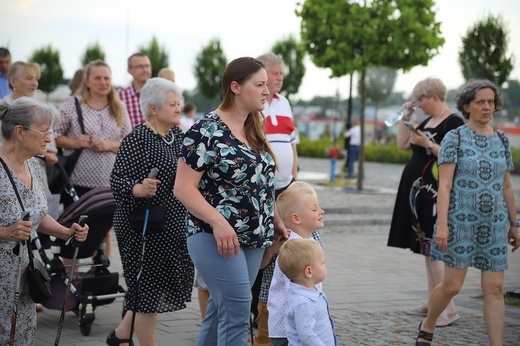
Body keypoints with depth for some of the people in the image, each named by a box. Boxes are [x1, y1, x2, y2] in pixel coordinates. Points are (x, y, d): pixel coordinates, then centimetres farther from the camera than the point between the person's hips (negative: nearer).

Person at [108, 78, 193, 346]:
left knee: (163, 284, 14)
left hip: (174, 225, 8)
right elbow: (117, 179, -18)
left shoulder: (177, 135, 9)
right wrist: (139, 189, -34)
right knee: (150, 287, 0)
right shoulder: (137, 139, -14)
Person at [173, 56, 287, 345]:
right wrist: (218, 221, -26)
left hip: (254, 239, 8)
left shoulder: (254, 131, 12)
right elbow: (183, 188, -15)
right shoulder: (207, 130, -11)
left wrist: (276, 222, 13)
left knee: (219, 312, 13)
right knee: (238, 311, -12)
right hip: (216, 238, -7)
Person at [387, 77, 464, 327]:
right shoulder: (427, 121, 15)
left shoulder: (453, 123, -11)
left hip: (435, 194, -9)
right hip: (418, 190, 9)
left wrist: (428, 144, -21)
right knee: (426, 248, 11)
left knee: (433, 249, -10)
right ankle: (431, 303, 17)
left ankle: (449, 309, -7)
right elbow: (402, 145, 18)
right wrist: (405, 118, 9)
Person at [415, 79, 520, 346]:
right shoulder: (455, 138, -4)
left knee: (494, 288, 0)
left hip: (494, 224, 4)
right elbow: (444, 185, -10)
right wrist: (442, 224, -17)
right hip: (461, 221, -4)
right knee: (452, 285, 1)